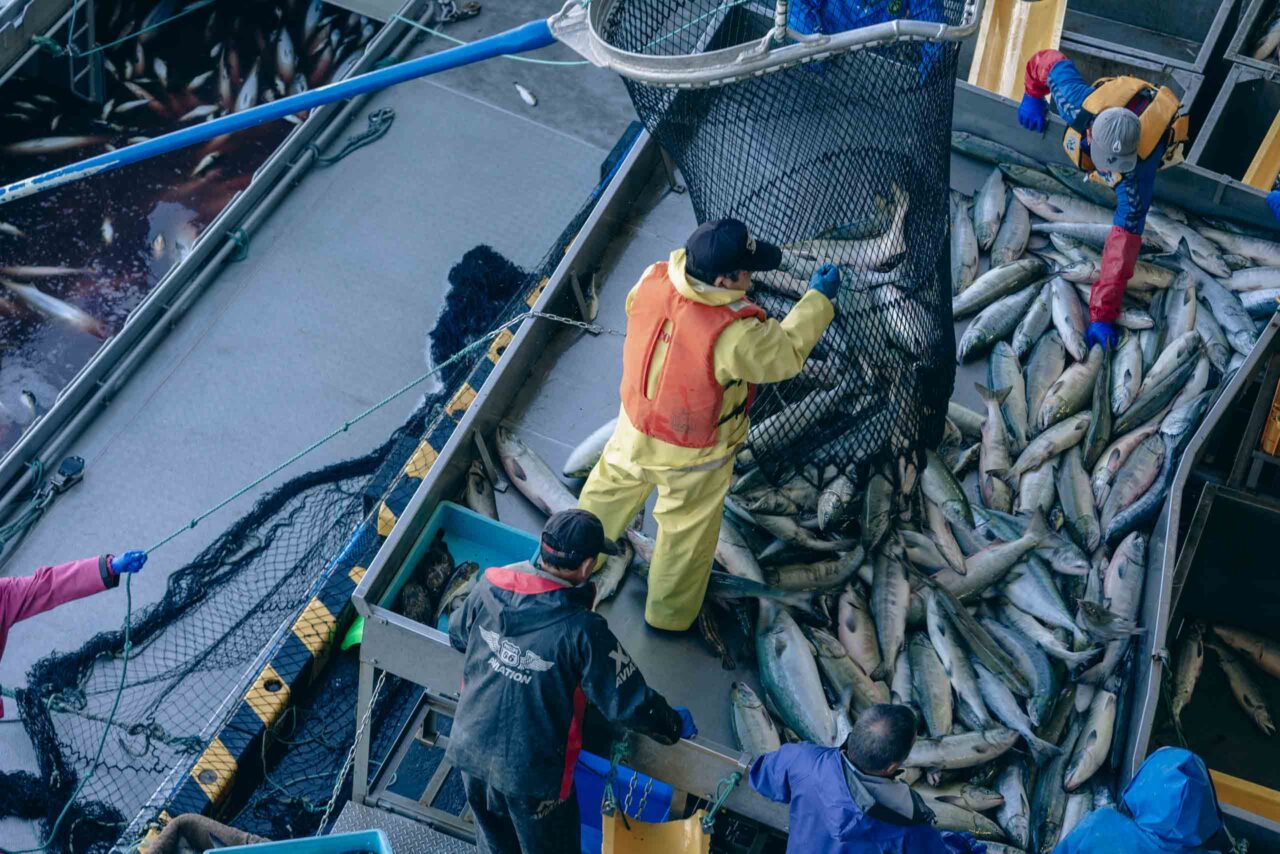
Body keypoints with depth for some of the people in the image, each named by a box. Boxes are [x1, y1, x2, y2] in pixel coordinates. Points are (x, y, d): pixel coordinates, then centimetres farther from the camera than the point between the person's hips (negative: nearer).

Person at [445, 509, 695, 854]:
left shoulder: (490, 586, -14)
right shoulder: (582, 630, -29)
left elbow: (458, 635, 7)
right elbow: (629, 702, -20)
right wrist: (674, 725, -1)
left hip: (470, 748, 5)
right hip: (530, 771, -4)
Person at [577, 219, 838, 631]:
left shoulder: (652, 281, -24)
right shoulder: (735, 334, -39)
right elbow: (787, 354, -19)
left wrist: (688, 258, -1)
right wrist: (818, 298, -7)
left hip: (635, 429, 6)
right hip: (692, 456, -5)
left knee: (611, 487, 33)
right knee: (686, 534, 21)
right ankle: (670, 613, 44)